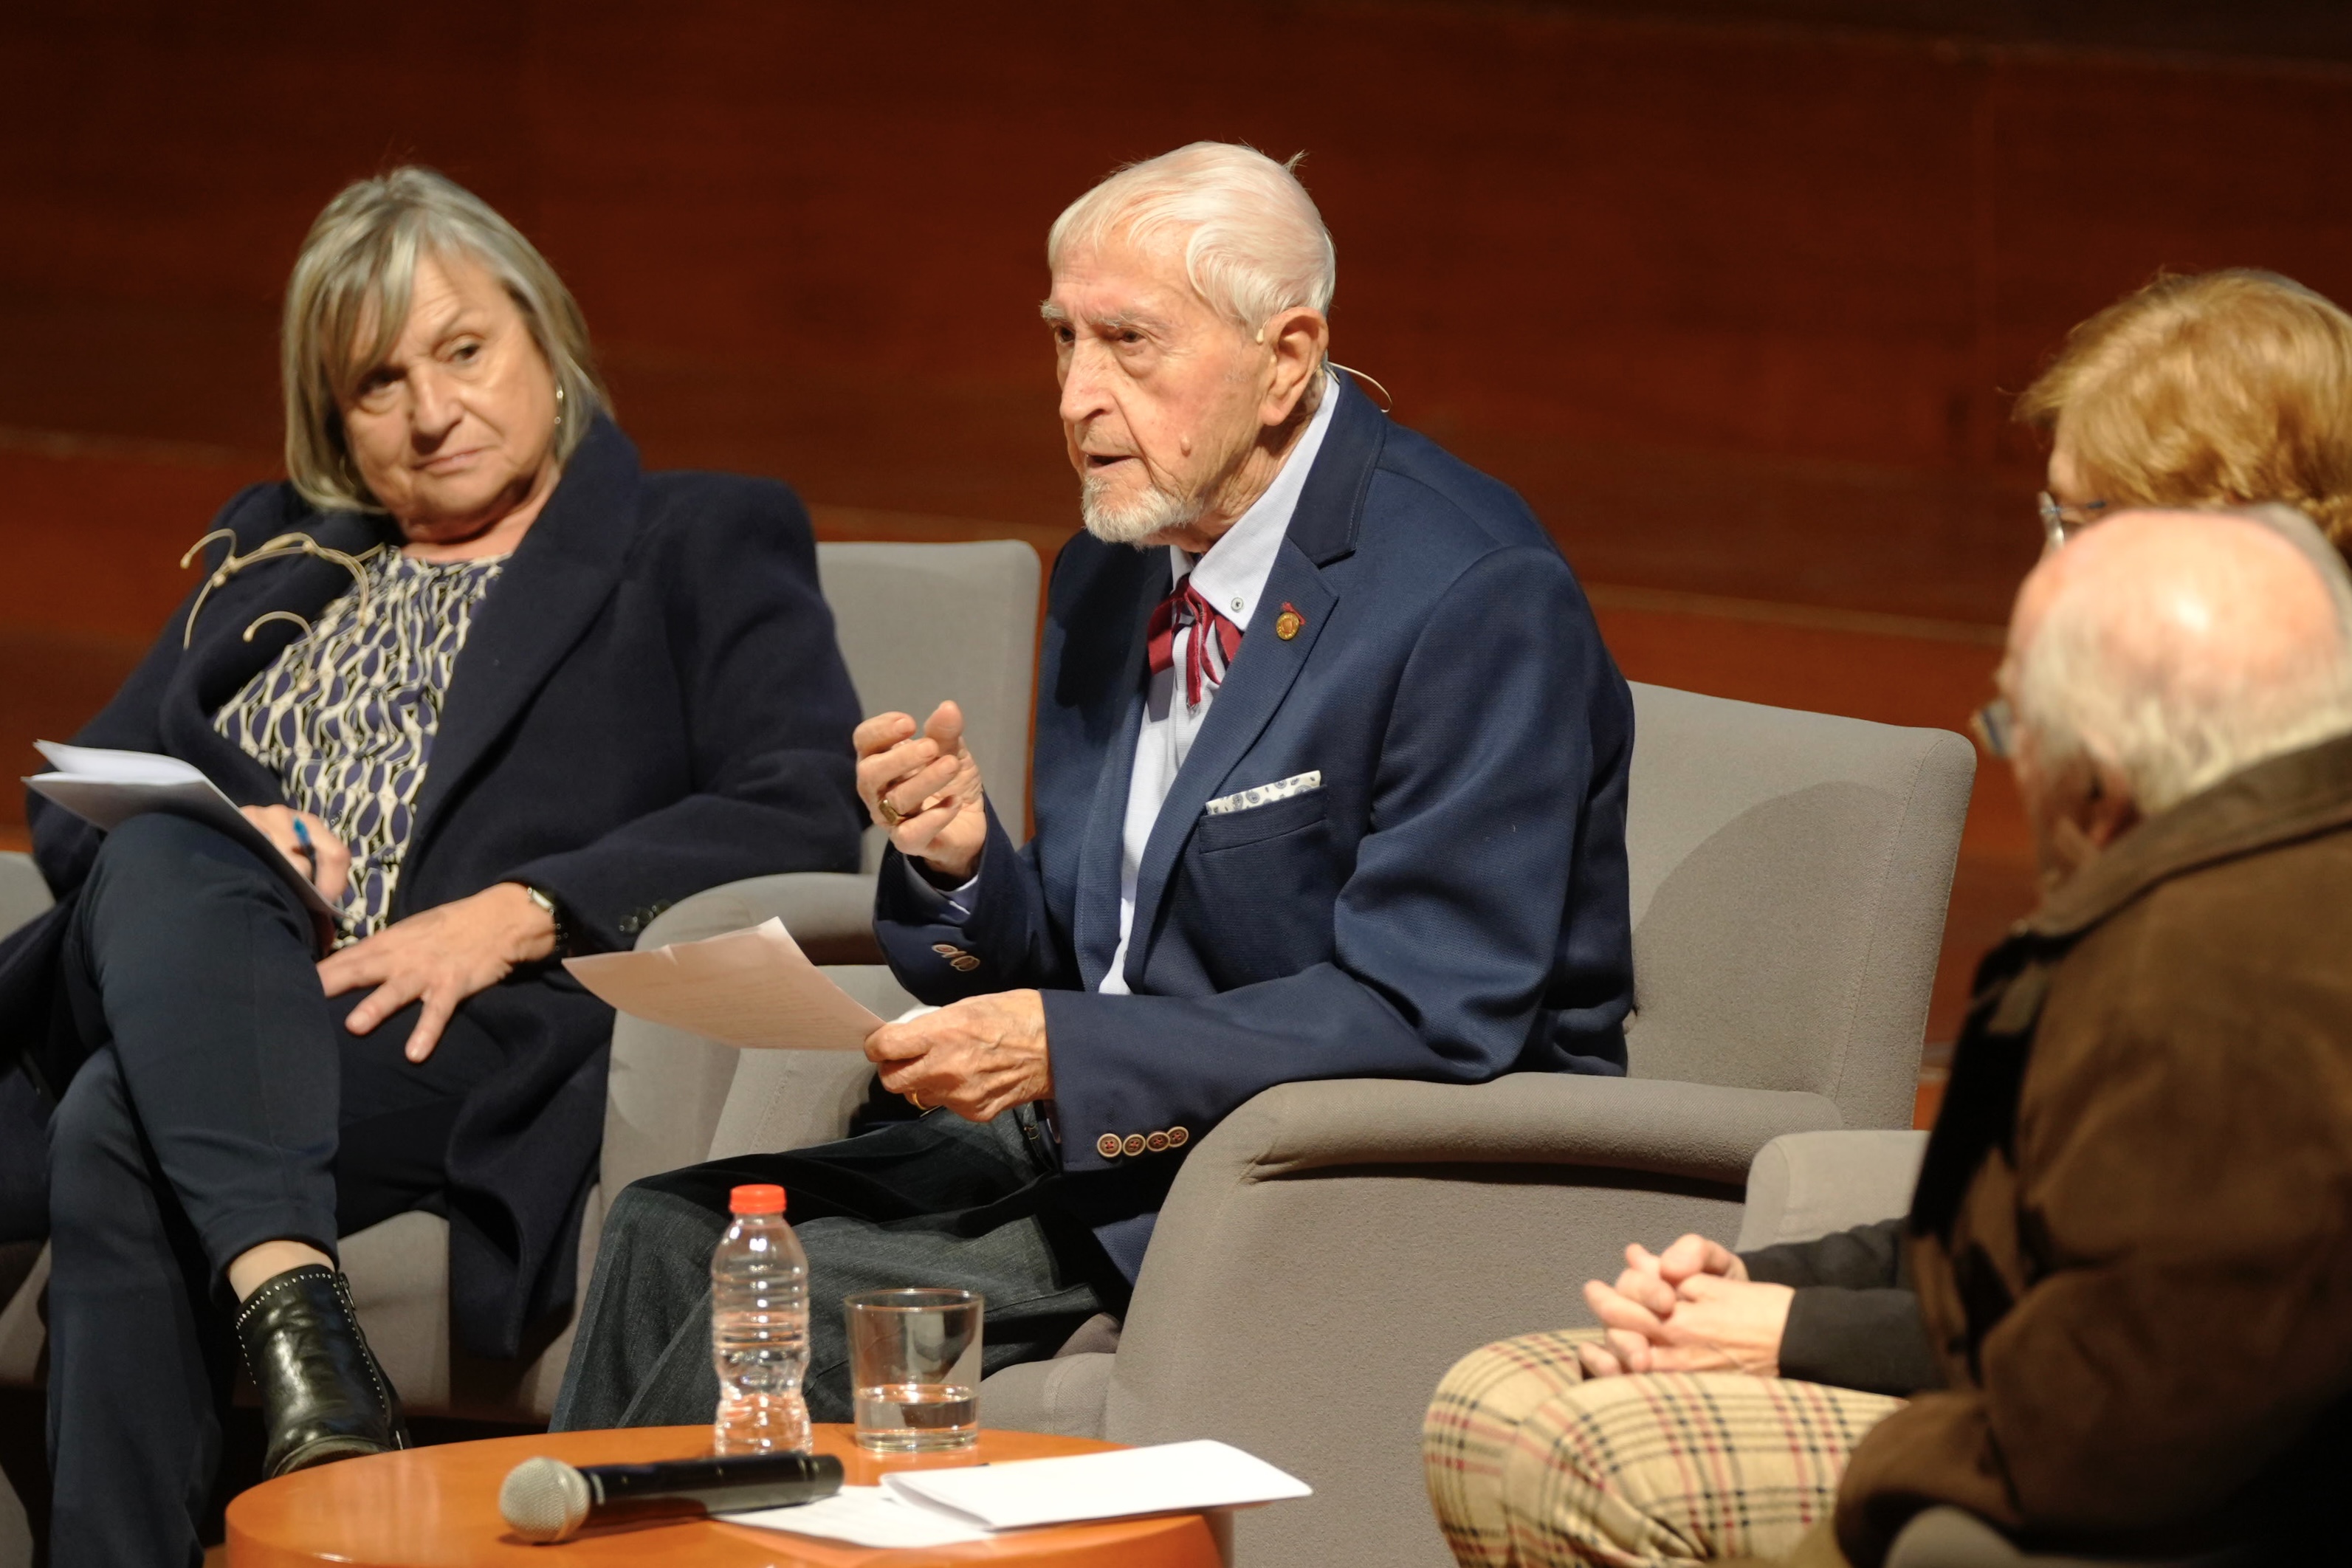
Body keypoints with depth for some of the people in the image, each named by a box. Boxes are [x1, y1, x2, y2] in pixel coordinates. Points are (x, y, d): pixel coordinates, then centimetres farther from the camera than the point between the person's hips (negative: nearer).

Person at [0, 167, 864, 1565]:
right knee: (162, 859, -34)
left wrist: (517, 915, -14)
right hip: (178, 1017, 4)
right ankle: (285, 1294, -50)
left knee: (122, 1128, -34)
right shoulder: (273, 557, 31)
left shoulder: (703, 544, 16)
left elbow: (805, 812, 0)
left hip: (481, 1050, -4)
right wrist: (213, 833, -1)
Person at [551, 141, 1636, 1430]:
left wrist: (1066, 1051, -24)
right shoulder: (1111, 572, 11)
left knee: (801, 1289, -20)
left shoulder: (1478, 599, -16)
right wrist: (962, 856, -7)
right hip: (1115, 1132, 8)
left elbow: (1433, 1016, -22)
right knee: (674, 1229, -7)